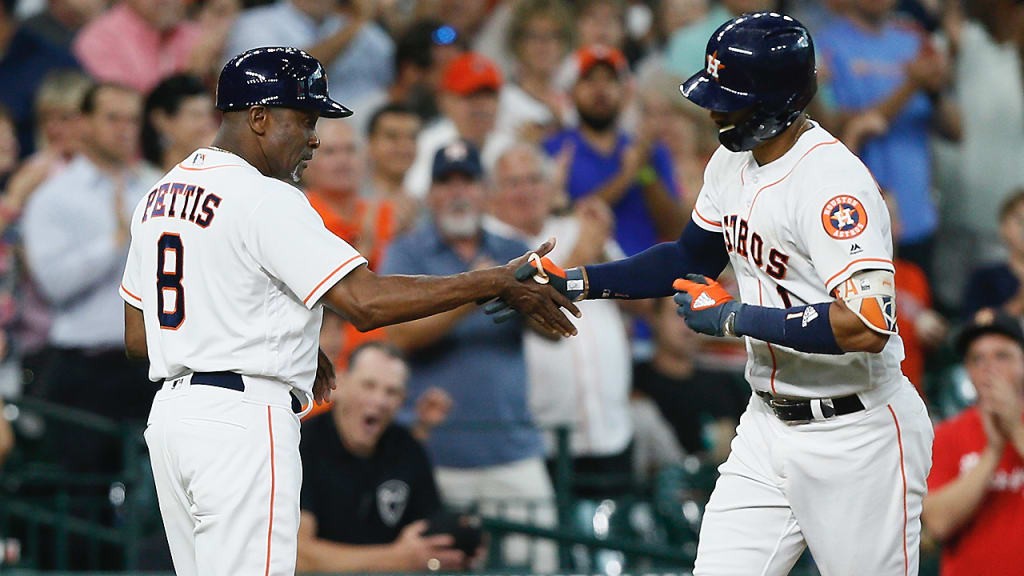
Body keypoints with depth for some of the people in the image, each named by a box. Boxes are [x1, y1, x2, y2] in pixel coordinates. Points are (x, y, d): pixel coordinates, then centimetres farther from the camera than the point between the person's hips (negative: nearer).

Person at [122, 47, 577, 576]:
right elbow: (366, 301, -21)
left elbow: (137, 339, 19)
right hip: (242, 421, -9)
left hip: (169, 414, 9)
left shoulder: (159, 196, 15)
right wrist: (497, 283, -16)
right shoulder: (265, 199, -13)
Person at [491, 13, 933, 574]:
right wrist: (571, 282, 10)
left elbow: (867, 326, -34)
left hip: (855, 438, -8)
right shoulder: (733, 162, 5)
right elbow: (692, 259, 22)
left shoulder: (833, 182, -24)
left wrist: (735, 318, -24)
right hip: (767, 423, 9)